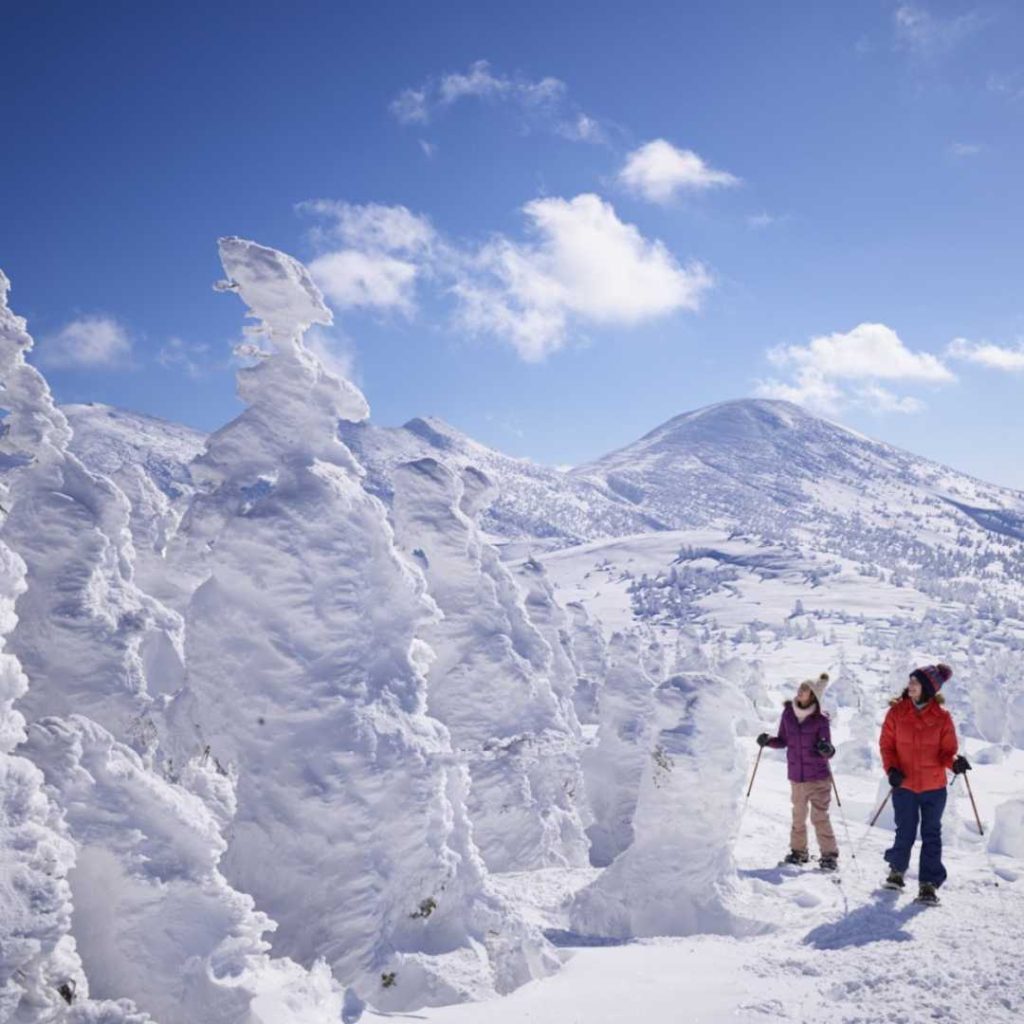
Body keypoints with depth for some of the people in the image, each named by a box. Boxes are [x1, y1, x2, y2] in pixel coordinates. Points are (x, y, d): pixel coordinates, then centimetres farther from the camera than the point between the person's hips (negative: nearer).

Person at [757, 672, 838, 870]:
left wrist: (827, 749, -31)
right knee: (798, 815, 14)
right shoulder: (788, 713, 0)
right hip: (796, 774, 4)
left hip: (818, 776, -4)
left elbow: (827, 750, -9)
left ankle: (829, 855, 8)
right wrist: (768, 741, -8)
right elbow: (783, 741, 10)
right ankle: (798, 851, 28)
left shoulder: (820, 719, -11)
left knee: (819, 816, -4)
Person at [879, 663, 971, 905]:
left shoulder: (942, 717, -5)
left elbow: (947, 750, -1)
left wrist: (955, 762, -23)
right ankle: (897, 870, 34)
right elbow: (886, 744, 0)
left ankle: (929, 884, 14)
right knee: (905, 833, 10)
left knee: (931, 835, 5)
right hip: (904, 785, 0)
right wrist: (892, 769, -15)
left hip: (934, 787, 0)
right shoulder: (896, 712, -4)